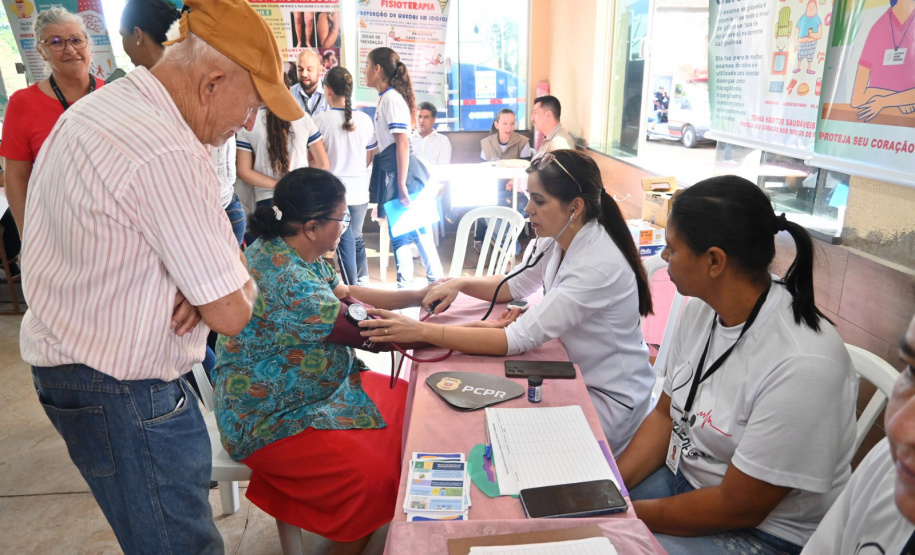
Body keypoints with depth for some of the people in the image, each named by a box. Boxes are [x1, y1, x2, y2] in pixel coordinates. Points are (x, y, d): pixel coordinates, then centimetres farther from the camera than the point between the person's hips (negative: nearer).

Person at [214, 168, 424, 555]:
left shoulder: (298, 253, 0)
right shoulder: (287, 279, -29)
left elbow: (347, 293, 10)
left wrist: (418, 296, 3)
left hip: (323, 386, 10)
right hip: (269, 420, -10)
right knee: (372, 474, -23)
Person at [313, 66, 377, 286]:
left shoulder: (320, 120, -10)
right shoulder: (365, 119, 0)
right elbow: (369, 157, 9)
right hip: (360, 189, 4)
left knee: (345, 241, 6)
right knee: (357, 236, 20)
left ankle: (352, 287, 9)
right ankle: (363, 280, 26)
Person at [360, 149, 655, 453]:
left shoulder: (598, 265, -31)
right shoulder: (561, 241, -4)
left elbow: (519, 339, -35)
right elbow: (515, 285, 10)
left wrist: (422, 331, -36)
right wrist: (460, 283, -10)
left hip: (609, 399, -7)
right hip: (575, 375, 7)